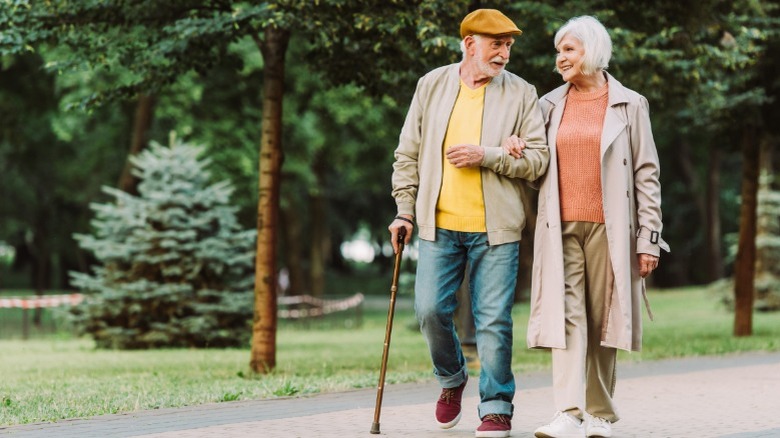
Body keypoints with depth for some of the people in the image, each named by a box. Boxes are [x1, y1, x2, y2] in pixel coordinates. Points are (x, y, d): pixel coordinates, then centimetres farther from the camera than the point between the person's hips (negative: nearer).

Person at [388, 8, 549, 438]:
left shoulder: (522, 94, 2)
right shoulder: (431, 86, 8)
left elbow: (538, 159, -2)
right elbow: (408, 153, 12)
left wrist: (486, 156, -14)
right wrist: (405, 210, 7)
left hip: (494, 227, -2)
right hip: (439, 224, 2)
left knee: (493, 320, -3)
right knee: (431, 310, -1)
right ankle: (452, 379, 27)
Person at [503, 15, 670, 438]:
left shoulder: (629, 105, 4)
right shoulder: (550, 105, 13)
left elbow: (647, 174, 2)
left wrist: (649, 238, -4)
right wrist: (510, 141, 2)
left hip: (608, 228, -2)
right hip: (561, 228, 2)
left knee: (601, 320, 2)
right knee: (567, 316, -10)